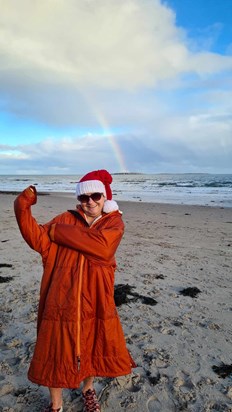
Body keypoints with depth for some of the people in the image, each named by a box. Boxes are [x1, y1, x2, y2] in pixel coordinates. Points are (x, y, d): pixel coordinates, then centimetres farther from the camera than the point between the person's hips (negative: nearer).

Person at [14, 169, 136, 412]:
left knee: (92, 349, 19)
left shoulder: (114, 222, -3)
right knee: (56, 352, 11)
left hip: (95, 301, 0)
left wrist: (59, 231, -17)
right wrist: (23, 207, -19)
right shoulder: (67, 219, 3)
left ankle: (88, 390, 51)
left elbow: (102, 246, -23)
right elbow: (38, 240, -6)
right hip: (62, 299, 1)